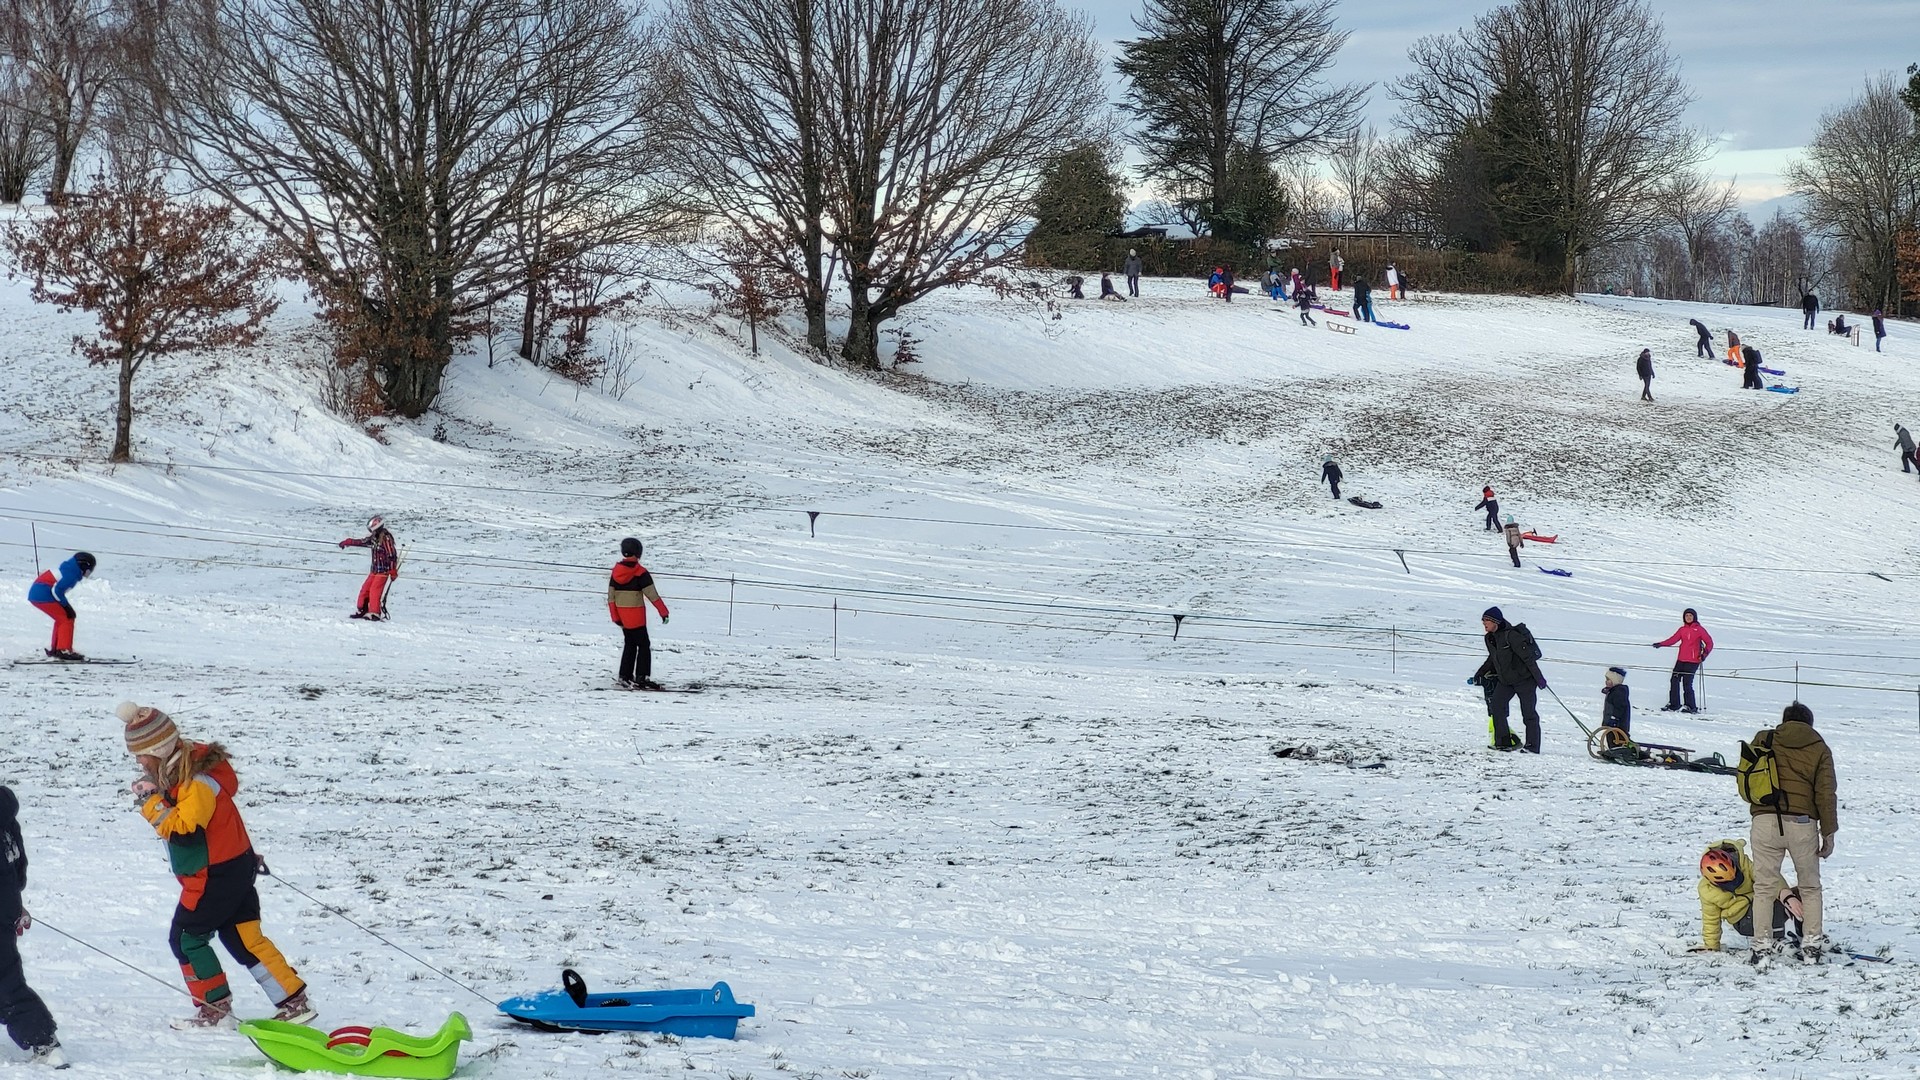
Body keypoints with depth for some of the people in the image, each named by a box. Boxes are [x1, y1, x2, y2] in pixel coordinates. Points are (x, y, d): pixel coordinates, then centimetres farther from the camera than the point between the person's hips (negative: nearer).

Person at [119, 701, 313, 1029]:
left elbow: (181, 828, -33)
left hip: (215, 876, -10)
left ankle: (215, 1008, 9)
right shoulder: (180, 773, 7)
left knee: (186, 937, 2)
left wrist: (151, 803, -28)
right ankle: (294, 1001, 10)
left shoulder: (198, 783, -25)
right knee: (245, 938, 11)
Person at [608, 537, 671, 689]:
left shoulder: (616, 571, 5)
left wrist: (615, 617, 13)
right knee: (643, 645, -1)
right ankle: (641, 678, -9)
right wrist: (663, 611, -10)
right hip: (636, 615, -6)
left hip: (621, 614, 6)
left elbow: (611, 597, 7)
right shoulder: (640, 572, -13)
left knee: (630, 644, 18)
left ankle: (625, 676, 20)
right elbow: (652, 594, -15)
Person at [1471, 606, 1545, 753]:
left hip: (1524, 678, -8)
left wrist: (1539, 678, -21)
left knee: (1528, 712, -4)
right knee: (1496, 705, -9)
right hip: (1505, 680, 8)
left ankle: (1532, 746, 2)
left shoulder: (1511, 635, -21)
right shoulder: (1490, 638, 5)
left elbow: (1528, 656, -21)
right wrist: (1478, 676, 17)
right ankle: (1502, 742, -5)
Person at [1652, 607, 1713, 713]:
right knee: (1674, 680, 4)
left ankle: (1691, 707, -2)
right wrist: (1661, 644, -7)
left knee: (1687, 683, -11)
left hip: (1693, 661, -6)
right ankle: (1673, 705, 14)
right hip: (1681, 660, 6)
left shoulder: (1699, 629, 0)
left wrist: (1705, 653, -17)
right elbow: (1673, 640, 6)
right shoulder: (1682, 630, 13)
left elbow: (1709, 643, -1)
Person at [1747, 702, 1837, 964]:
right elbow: (1825, 794, 3)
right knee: (1810, 887, 15)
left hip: (1765, 822, 0)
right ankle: (1811, 945, 12)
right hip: (1802, 824, 0)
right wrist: (1828, 832, 8)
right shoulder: (1819, 749, 8)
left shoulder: (1762, 740, 10)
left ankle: (1762, 945, 2)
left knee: (1764, 886, 7)